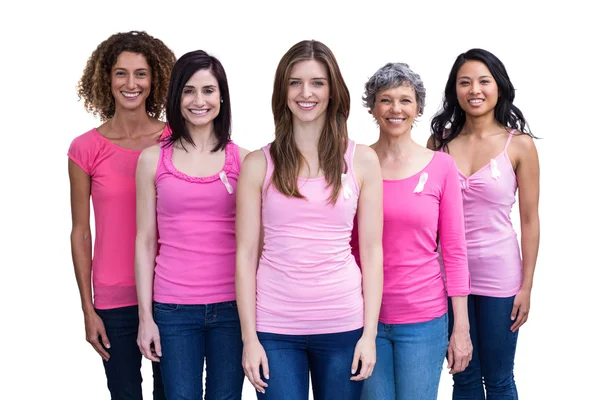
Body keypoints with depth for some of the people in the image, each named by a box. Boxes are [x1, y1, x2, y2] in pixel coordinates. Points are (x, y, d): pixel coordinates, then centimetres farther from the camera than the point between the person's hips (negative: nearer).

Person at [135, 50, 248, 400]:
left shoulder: (242, 159, 3)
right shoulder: (153, 160, 4)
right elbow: (146, 241, 5)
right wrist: (145, 316, 1)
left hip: (231, 305, 0)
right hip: (174, 308, 0)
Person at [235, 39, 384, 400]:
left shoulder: (362, 161, 3)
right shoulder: (258, 164, 1)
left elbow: (372, 251, 3)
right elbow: (246, 254, 0)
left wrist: (370, 333, -2)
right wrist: (250, 337, -4)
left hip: (342, 326, 1)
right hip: (275, 328, 0)